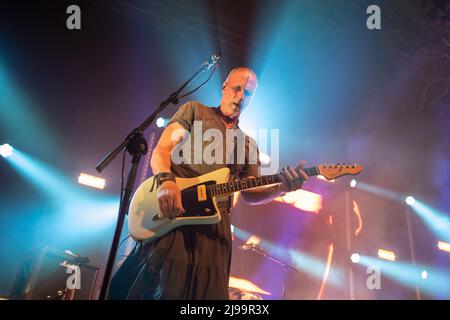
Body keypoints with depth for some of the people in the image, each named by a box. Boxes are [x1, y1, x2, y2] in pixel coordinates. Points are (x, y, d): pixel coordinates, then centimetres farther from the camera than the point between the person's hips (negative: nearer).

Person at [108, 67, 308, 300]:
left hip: (213, 224, 4)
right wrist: (166, 180, -22)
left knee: (207, 292, -6)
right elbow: (161, 150, 1)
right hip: (169, 214, -3)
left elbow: (249, 194, 15)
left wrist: (281, 188, -6)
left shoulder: (248, 145, 24)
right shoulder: (194, 111, 13)